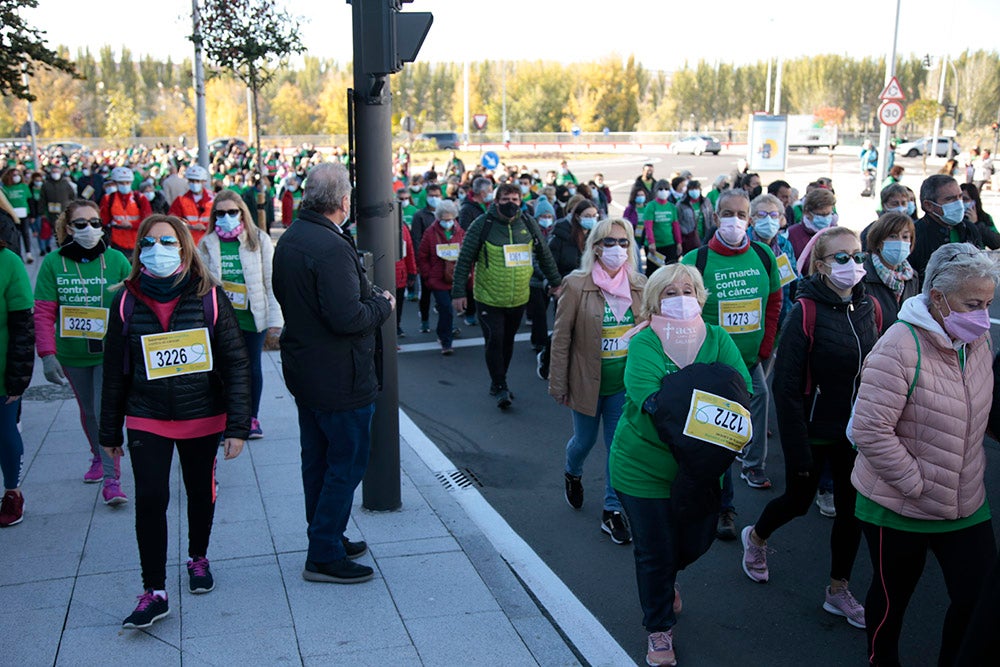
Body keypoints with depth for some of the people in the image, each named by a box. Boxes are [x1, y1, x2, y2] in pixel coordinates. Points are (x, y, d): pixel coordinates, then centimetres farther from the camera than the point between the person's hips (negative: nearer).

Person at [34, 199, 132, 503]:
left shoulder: (116, 260, -6)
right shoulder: (53, 263, -5)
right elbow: (44, 313, -6)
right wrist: (47, 354, -13)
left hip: (109, 353, -2)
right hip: (72, 355, 2)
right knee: (88, 411, 19)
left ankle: (111, 479, -2)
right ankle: (97, 458, 42)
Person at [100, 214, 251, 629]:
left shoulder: (208, 297, -7)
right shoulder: (127, 300, -2)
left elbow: (235, 363, -5)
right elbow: (115, 369, 5)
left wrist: (238, 424, -9)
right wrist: (109, 431, 8)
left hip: (203, 418, 0)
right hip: (147, 420, 0)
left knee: (201, 493, 15)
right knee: (150, 500, -8)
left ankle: (198, 557, 41)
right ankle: (154, 592, 4)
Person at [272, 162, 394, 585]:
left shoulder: (289, 240, 7)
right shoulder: (331, 247, -25)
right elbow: (347, 318, -30)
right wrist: (383, 304, -10)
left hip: (303, 371, 10)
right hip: (339, 377, -10)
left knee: (317, 459, 19)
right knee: (347, 464, 2)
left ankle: (327, 539, 34)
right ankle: (324, 557, 8)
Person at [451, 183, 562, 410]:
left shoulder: (529, 224, 1)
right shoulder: (482, 224, -10)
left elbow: (545, 255, 14)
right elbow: (465, 259, -7)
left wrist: (555, 281, 19)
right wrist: (458, 292, -10)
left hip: (518, 298, 4)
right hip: (489, 299, -4)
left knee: (508, 341, 14)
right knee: (495, 341, -9)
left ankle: (498, 384, 30)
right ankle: (500, 388, 3)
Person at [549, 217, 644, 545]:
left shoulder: (639, 285, -1)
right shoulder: (576, 285, -12)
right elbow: (561, 338, -9)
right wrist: (559, 386, -8)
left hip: (625, 383, 3)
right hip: (587, 382, -2)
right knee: (584, 440, 15)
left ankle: (612, 512, 21)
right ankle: (572, 474, 49)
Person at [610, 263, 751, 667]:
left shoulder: (717, 339, 0)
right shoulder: (644, 343, -12)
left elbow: (742, 386, -15)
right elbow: (645, 396, -29)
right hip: (644, 466, -4)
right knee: (655, 553, 7)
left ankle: (664, 583, 52)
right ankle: (659, 629, 31)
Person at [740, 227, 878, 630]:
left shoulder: (867, 308, -2)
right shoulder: (807, 311, -19)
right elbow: (786, 386, -19)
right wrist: (797, 446, -20)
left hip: (855, 432, 5)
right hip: (814, 431, -5)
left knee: (851, 508, 11)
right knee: (798, 501, 13)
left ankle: (838, 590, 28)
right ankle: (756, 537, 44)